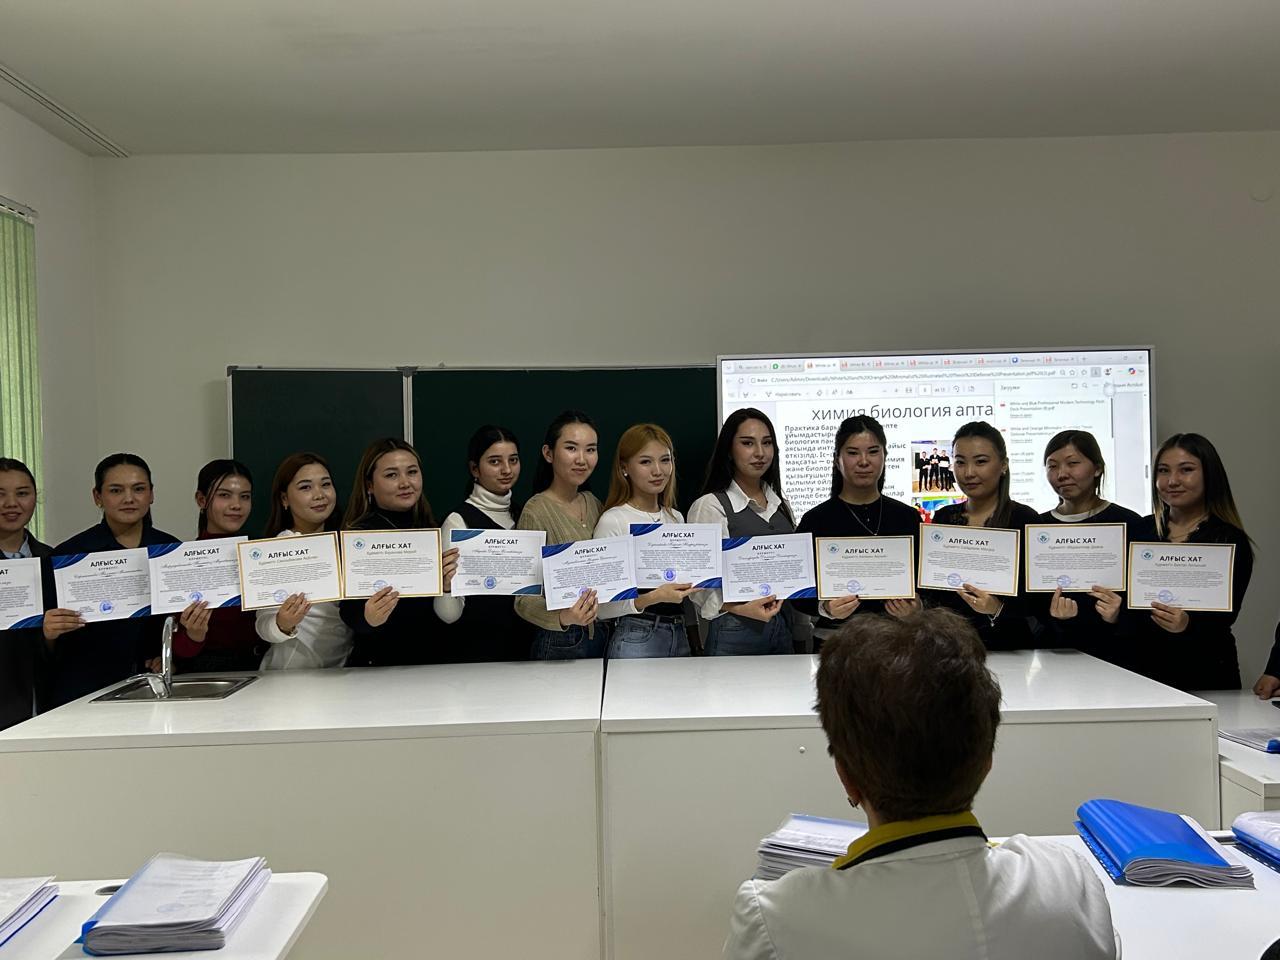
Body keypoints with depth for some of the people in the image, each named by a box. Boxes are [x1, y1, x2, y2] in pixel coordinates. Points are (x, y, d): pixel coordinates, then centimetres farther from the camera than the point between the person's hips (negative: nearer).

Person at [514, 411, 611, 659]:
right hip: (560, 644, -6)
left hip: (603, 635, 6)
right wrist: (563, 617, -35)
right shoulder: (536, 512, -15)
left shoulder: (593, 502, 5)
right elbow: (524, 599, -16)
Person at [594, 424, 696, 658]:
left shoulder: (676, 518, 9)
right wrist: (653, 597, -26)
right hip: (636, 639, -6)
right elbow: (602, 608, -15)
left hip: (680, 636, 6)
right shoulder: (613, 521, -11)